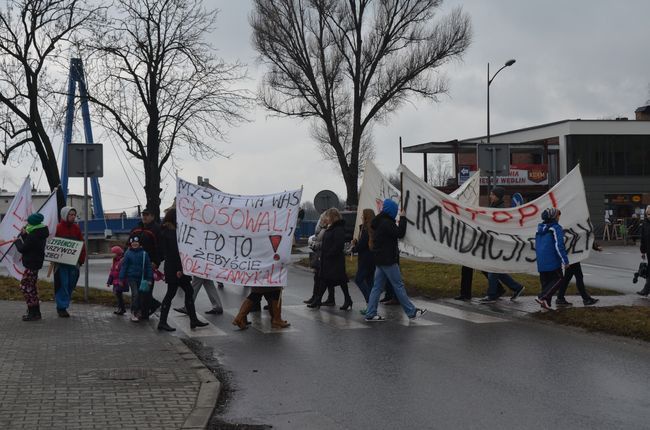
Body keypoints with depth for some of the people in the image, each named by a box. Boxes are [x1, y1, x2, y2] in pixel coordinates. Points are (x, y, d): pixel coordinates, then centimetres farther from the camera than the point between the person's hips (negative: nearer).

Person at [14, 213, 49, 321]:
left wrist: (17, 241, 0)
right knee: (31, 286, 20)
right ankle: (35, 312, 27)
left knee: (25, 286, -7)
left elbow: (22, 249, -17)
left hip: (32, 264, -11)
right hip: (35, 263, 11)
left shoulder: (33, 236, -22)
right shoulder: (40, 234, 10)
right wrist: (23, 235, 5)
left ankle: (33, 313, -8)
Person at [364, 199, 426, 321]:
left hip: (379, 260, 9)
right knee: (399, 285, -3)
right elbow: (400, 233, -18)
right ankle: (411, 312, 4)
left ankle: (370, 314, 8)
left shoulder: (379, 222, 14)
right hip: (388, 260, -9)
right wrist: (403, 218, -10)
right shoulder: (386, 223, -17)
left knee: (377, 286, 9)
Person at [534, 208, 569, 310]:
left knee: (545, 281, 14)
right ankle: (542, 297, -10)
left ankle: (546, 303, 12)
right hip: (552, 260, -7)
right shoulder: (556, 228, -9)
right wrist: (565, 260, -13)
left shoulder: (540, 227, 15)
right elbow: (559, 245, -15)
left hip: (541, 261, 8)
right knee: (558, 278, 2)